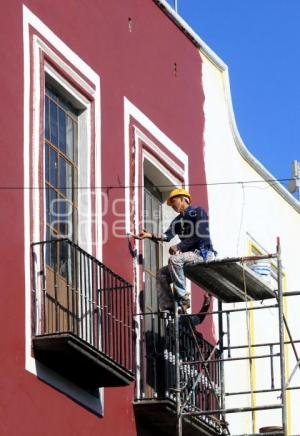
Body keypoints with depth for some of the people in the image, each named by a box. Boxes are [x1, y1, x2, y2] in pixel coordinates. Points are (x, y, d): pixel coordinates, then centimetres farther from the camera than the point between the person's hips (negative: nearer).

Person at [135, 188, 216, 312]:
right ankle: (167, 307, -9)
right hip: (190, 254, 9)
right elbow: (167, 235, 2)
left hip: (203, 252, -9)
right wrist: (151, 235, -16)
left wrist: (178, 247, -17)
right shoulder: (178, 220, 20)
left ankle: (183, 299, -30)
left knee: (174, 259, -30)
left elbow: (199, 236, -14)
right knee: (162, 274, 1)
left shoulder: (198, 213, -2)